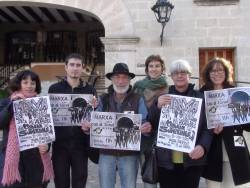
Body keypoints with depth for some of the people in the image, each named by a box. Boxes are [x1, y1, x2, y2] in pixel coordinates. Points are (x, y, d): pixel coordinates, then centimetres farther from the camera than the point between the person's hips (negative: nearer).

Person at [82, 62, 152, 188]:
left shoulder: (138, 100, 0)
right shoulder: (103, 100, 5)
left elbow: (145, 122, -7)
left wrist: (147, 128, -30)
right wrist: (87, 127, -18)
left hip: (129, 153, -1)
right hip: (106, 152, 2)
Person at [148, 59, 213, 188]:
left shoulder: (200, 97, 6)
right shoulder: (163, 97, 9)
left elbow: (208, 126, 2)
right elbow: (151, 123, 3)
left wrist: (203, 146, -16)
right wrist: (157, 106, -16)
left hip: (192, 159, 0)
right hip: (166, 159, 1)